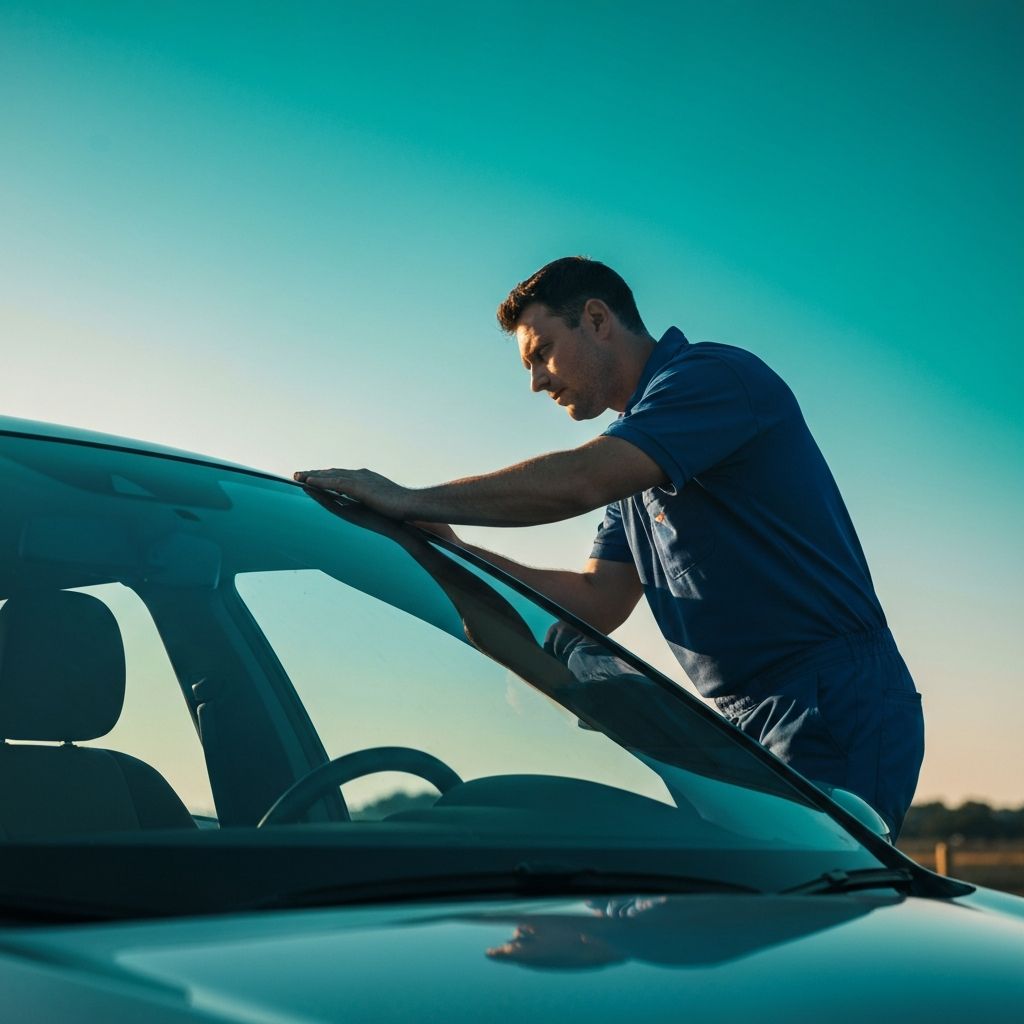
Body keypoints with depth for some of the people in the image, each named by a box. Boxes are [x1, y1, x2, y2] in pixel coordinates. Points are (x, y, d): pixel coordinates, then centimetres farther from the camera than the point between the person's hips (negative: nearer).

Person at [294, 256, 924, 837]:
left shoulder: (714, 375, -9)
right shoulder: (636, 456, 20)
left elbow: (580, 481, -24)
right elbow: (599, 601, 14)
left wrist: (412, 500, -18)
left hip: (836, 715, -9)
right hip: (748, 726, 9)